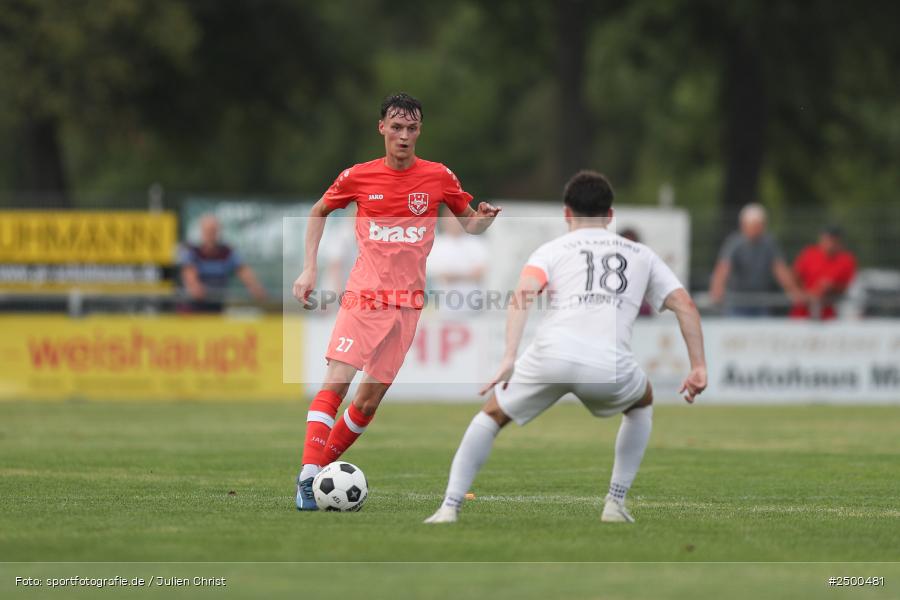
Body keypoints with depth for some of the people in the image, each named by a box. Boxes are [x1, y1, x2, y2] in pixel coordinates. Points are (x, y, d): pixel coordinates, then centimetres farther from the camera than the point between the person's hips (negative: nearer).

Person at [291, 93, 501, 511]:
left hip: (407, 302, 2)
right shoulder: (358, 177, 1)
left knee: (370, 400, 1)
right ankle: (307, 478, -21)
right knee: (336, 380, -17)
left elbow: (470, 225, 14)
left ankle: (320, 468, 17)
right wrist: (309, 269, 9)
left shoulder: (439, 177, 2)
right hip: (362, 296, -2)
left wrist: (485, 218, -10)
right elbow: (319, 212, 17)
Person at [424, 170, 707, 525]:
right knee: (643, 402, 36)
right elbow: (685, 306, 17)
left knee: (493, 414, 24)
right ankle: (616, 503, 29)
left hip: (551, 354, -1)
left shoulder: (551, 250, 20)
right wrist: (698, 366, 16)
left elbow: (523, 295, -1)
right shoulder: (641, 254, 27)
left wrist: (509, 358, -9)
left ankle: (450, 507, 14)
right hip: (610, 368, 1)